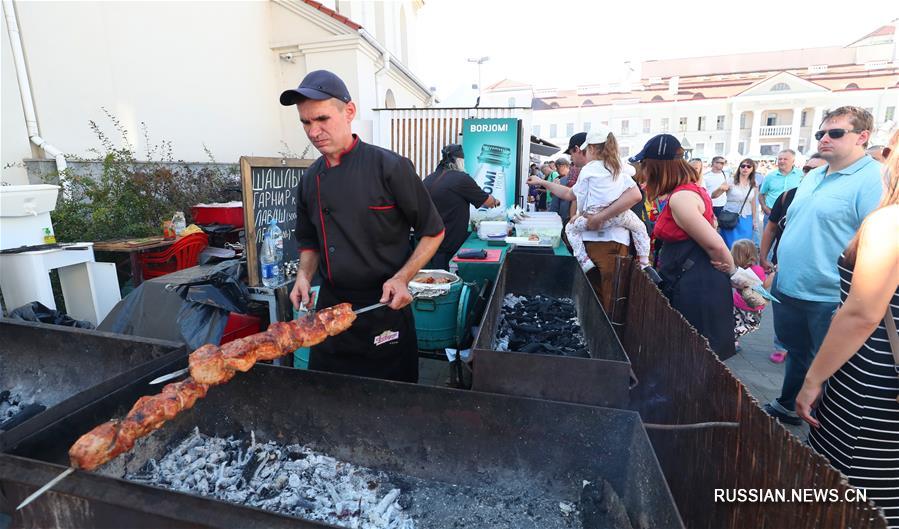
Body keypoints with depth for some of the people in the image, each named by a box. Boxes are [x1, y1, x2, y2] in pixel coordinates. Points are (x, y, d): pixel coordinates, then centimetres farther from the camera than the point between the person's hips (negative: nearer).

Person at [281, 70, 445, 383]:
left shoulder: (390, 167, -12)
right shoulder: (310, 181, 4)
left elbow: (433, 232, -6)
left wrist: (402, 278, -17)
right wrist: (305, 275, -2)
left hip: (384, 308, -4)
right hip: (329, 308, 5)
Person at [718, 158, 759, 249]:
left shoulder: (754, 186, 7)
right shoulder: (731, 181, -5)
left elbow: (753, 203, 16)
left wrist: (754, 220, 17)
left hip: (746, 220, 4)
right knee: (730, 245, 1)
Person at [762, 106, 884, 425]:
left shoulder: (874, 180, -15)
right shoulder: (812, 177, 11)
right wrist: (780, 267, 17)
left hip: (830, 300, -7)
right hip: (788, 289, 8)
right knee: (796, 353, 24)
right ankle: (787, 407, 43)